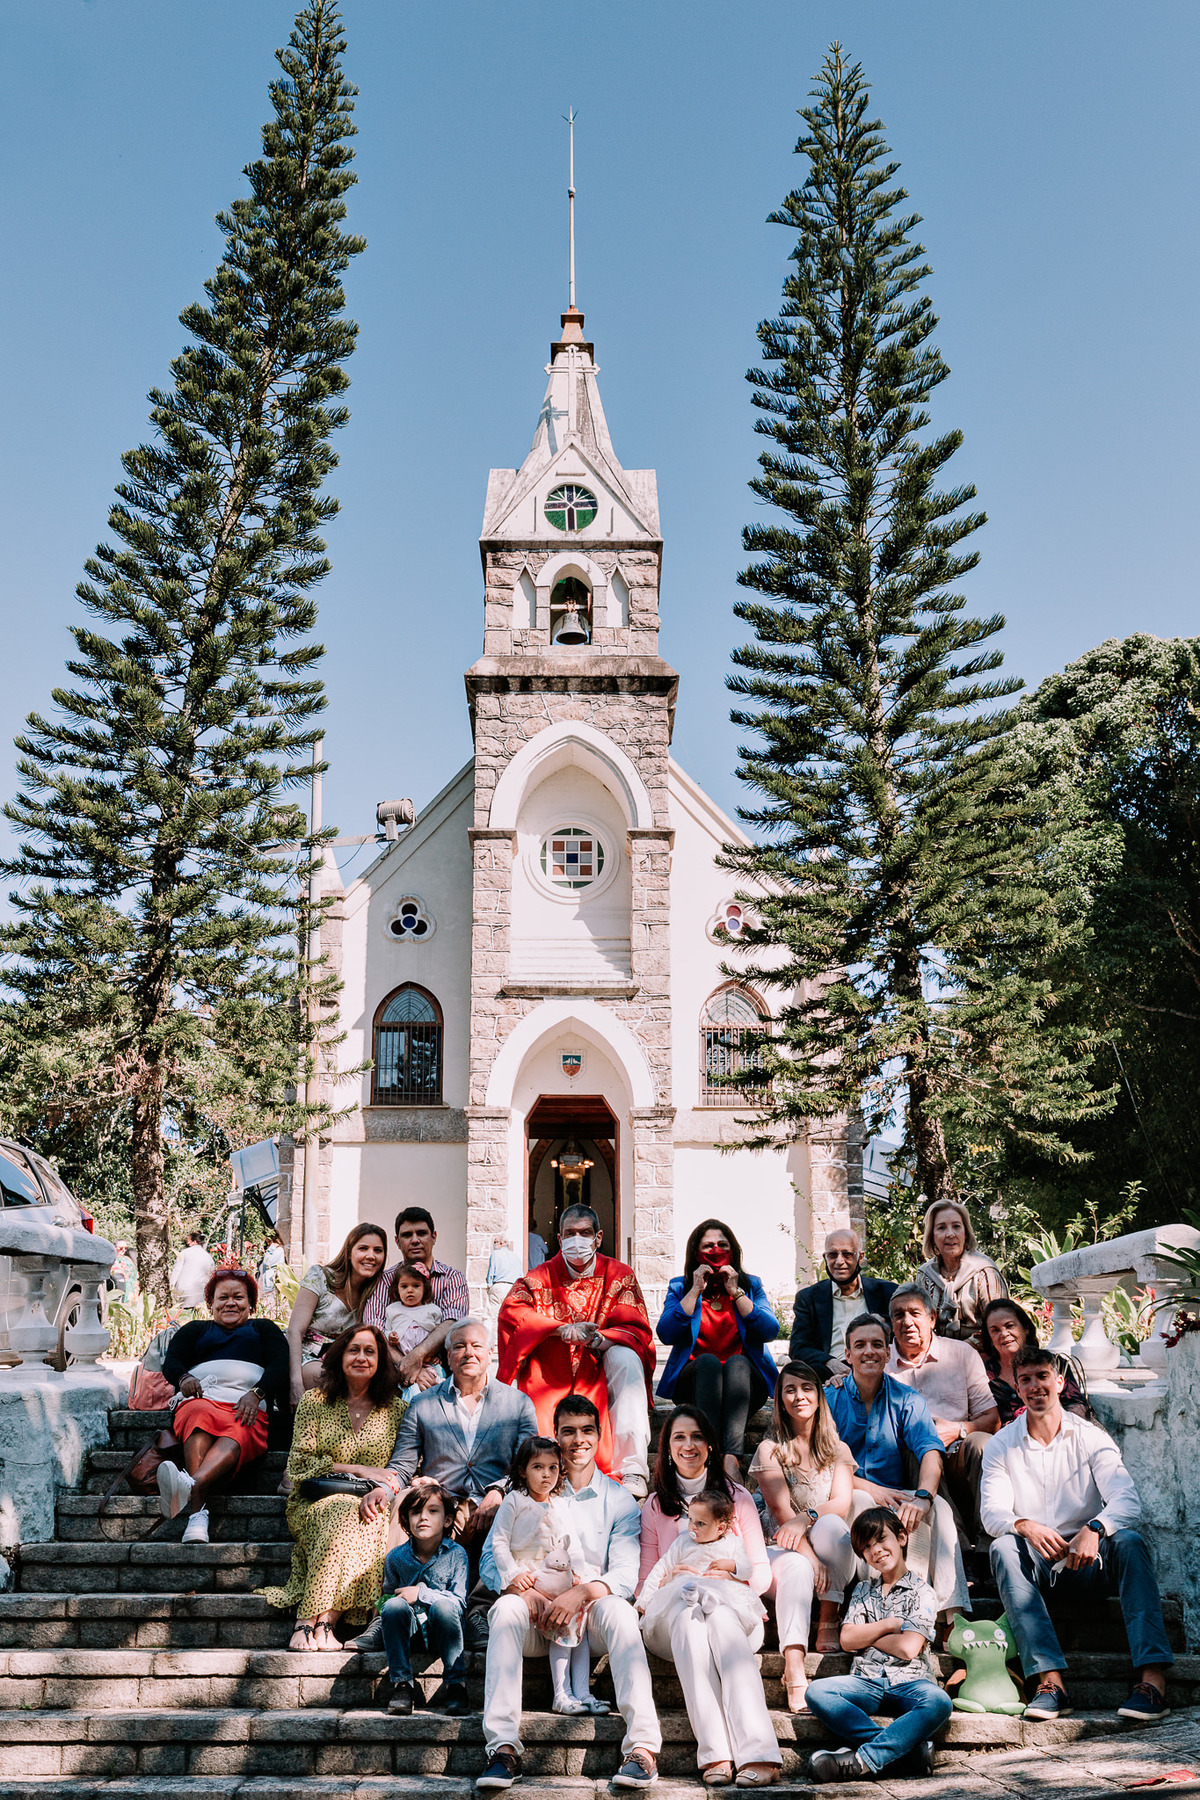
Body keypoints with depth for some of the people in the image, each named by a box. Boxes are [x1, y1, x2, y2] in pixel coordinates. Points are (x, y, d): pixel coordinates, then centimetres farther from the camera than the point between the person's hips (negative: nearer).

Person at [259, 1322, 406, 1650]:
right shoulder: (314, 1401, 8)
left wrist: (383, 1491, -14)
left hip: (371, 1504, 1)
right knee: (349, 1513, -36)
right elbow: (300, 1464, 0)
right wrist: (357, 1469, -9)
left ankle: (309, 1621, -36)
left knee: (365, 1520, -35)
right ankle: (322, 1623, -36)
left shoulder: (396, 1409, 11)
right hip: (316, 1503, -1)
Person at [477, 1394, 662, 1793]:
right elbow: (490, 1560, 2)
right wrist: (525, 1592, -19)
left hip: (591, 1611, -1)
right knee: (506, 1607, -30)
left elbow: (627, 1573, -4)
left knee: (617, 1608, -32)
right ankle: (503, 1747, -35)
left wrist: (582, 1592, -24)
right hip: (538, 1613, 1)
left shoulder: (618, 1499, 8)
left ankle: (643, 1746, -38)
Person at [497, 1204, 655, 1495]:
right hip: (550, 1373, 0)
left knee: (625, 1359, -33)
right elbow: (510, 1310, -11)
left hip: (598, 1372, 0)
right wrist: (563, 1330, -24)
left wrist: (598, 1338, -27)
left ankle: (632, 1472, -37)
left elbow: (637, 1330, -4)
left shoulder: (618, 1275, 5)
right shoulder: (542, 1277, 7)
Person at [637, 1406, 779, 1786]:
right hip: (673, 1617, 1)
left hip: (733, 1612, -1)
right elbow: (645, 1581, 12)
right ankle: (715, 1754, -44)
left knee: (720, 1616, -37)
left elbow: (761, 1571, 9)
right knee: (690, 1618, -35)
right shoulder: (654, 1506, 14)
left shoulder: (736, 1498, 12)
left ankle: (759, 1753, -48)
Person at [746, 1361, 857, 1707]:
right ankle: (794, 1672, -51)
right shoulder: (770, 1449, 3)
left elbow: (841, 1505, -5)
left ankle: (828, 1623, -23)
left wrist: (806, 1518, -27)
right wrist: (810, 1554, -26)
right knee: (797, 1567, -38)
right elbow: (781, 1511, -9)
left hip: (831, 1564, 2)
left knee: (830, 1525, -32)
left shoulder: (838, 1451, 12)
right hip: (779, 1551, -2)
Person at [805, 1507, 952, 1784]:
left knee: (939, 1703, -37)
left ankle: (864, 1760, -38)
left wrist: (868, 1635, 4)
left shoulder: (922, 1592, 5)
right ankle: (908, 1744, -31)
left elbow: (908, 1648, -8)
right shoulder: (863, 1591, 21)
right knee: (817, 1692, -27)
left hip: (908, 1682, -3)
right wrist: (889, 1624, 0)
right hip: (867, 1682, 3)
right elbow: (847, 1639, 7)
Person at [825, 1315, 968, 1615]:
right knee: (861, 1502, -36)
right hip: (845, 1498, -2)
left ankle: (952, 1610, -33)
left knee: (938, 1508, -27)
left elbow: (930, 1453, -10)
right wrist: (870, 1488, -22)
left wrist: (922, 1497, -32)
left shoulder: (907, 1400, 6)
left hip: (895, 1495, 2)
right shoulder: (830, 1399, 2)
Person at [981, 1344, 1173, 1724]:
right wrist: (1026, 1527, -32)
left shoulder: (1090, 1437, 0)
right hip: (1037, 1564, 1)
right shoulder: (1001, 1446, 3)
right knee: (1003, 1548, -30)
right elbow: (992, 1511, -9)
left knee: (1128, 1540, -29)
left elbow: (1128, 1500, -14)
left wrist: (1095, 1529, -36)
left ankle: (1153, 1678, -37)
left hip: (1089, 1562, 0)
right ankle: (1050, 1680, -38)